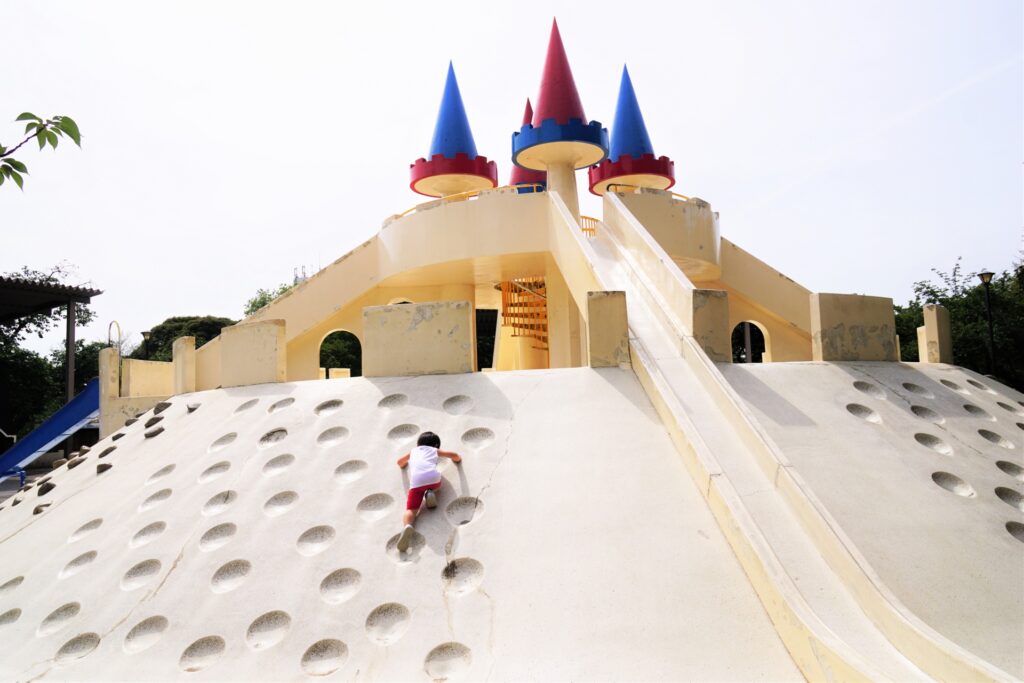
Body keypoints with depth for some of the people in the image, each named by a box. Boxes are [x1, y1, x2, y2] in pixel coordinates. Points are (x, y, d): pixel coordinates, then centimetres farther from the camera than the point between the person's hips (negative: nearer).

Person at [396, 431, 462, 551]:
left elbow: (400, 462, 53)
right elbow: (455, 456, 38)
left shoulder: (413, 451, 37)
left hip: (416, 481, 0)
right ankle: (430, 493, 2)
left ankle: (407, 526, -37)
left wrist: (405, 464, 76)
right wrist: (458, 459, 62)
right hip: (432, 477, 0)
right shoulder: (435, 450, 32)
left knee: (411, 509, -3)